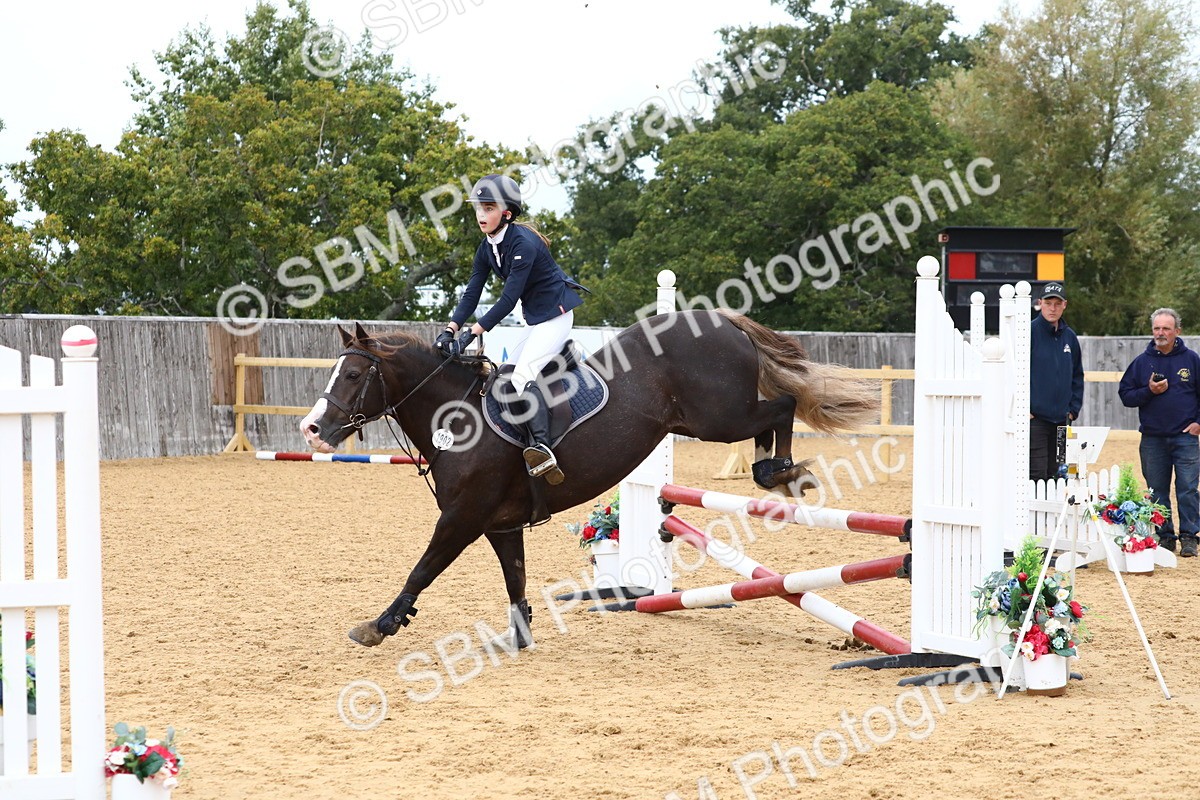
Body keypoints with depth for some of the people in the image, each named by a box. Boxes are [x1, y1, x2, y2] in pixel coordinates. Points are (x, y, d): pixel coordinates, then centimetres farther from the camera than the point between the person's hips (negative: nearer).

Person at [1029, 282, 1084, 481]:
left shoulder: (1070, 337, 12)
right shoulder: (1029, 332, -6)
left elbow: (1077, 376, 21)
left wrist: (1074, 408, 10)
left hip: (1062, 419, 6)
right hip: (1035, 418, -6)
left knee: (1056, 476, 9)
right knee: (1036, 475, -11)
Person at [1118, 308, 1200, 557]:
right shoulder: (1142, 362, 8)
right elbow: (1125, 395, 9)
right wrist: (1149, 391, -8)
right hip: (1152, 438, 2)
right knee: (1157, 491, 4)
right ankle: (1165, 536, 11)